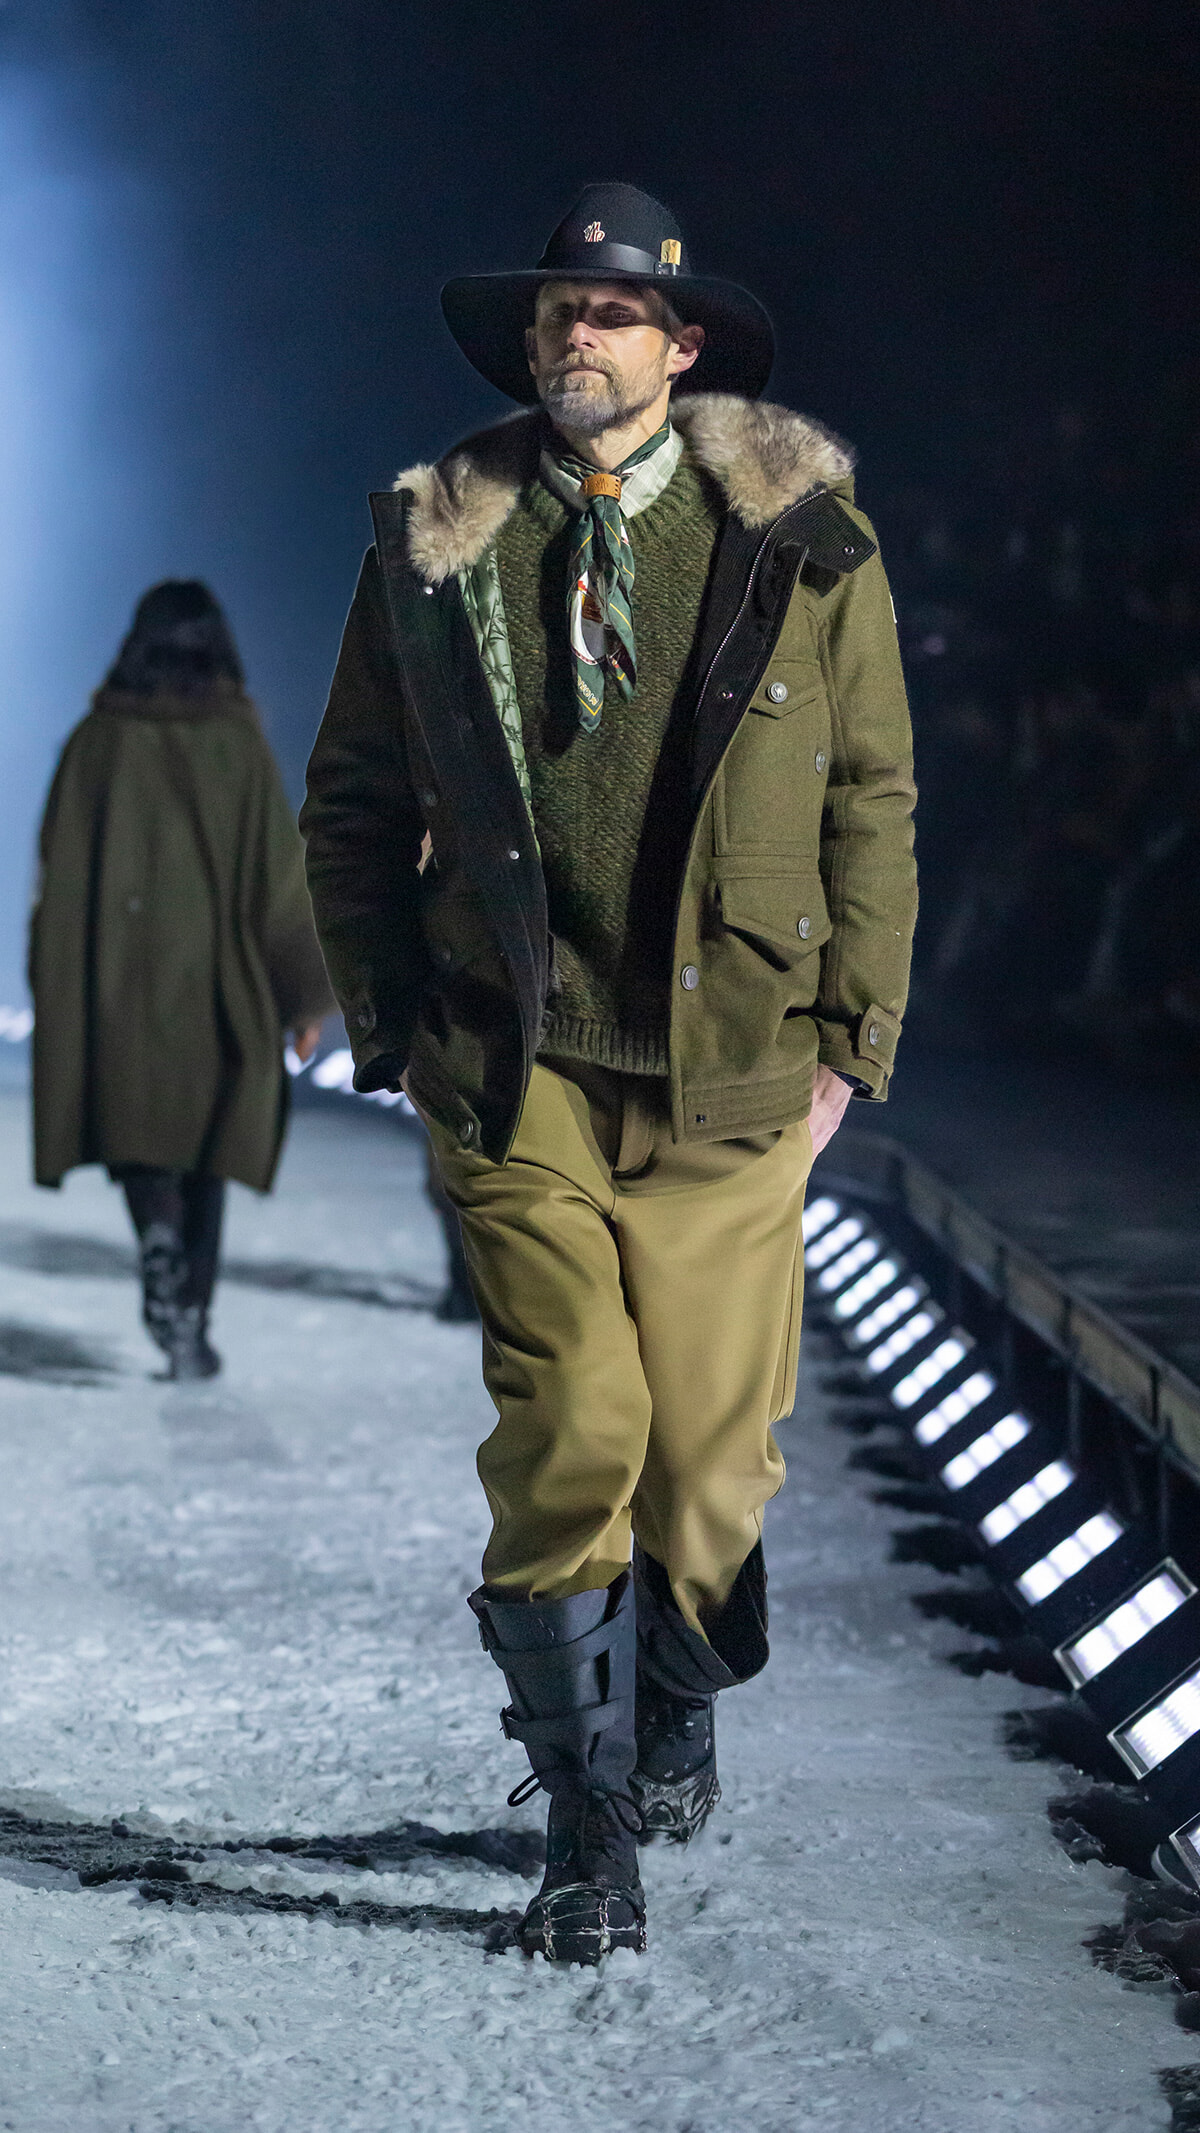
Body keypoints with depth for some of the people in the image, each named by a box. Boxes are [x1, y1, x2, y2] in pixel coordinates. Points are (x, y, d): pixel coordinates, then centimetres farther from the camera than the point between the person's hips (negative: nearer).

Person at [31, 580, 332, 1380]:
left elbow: (60, 873, 0)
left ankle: (160, 1231, -23)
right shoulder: (239, 744, -3)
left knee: (137, 1126, 9)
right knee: (205, 1145, 11)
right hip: (217, 984, 0)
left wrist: (56, 997, 7)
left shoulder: (97, 742, 0)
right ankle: (191, 1327, 8)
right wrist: (309, 996, 1)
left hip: (117, 979, 0)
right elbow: (280, 867, -5)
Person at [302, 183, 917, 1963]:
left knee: (710, 1451, 5)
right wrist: (393, 1021, 6)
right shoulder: (434, 542, 5)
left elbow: (871, 802, 6)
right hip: (520, 1067, 0)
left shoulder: (801, 537, 3)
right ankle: (590, 1831, 6)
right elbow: (352, 802, 13)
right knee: (572, 1437, -8)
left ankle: (675, 1719, 35)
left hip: (732, 1070, 0)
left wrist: (851, 1037, 2)